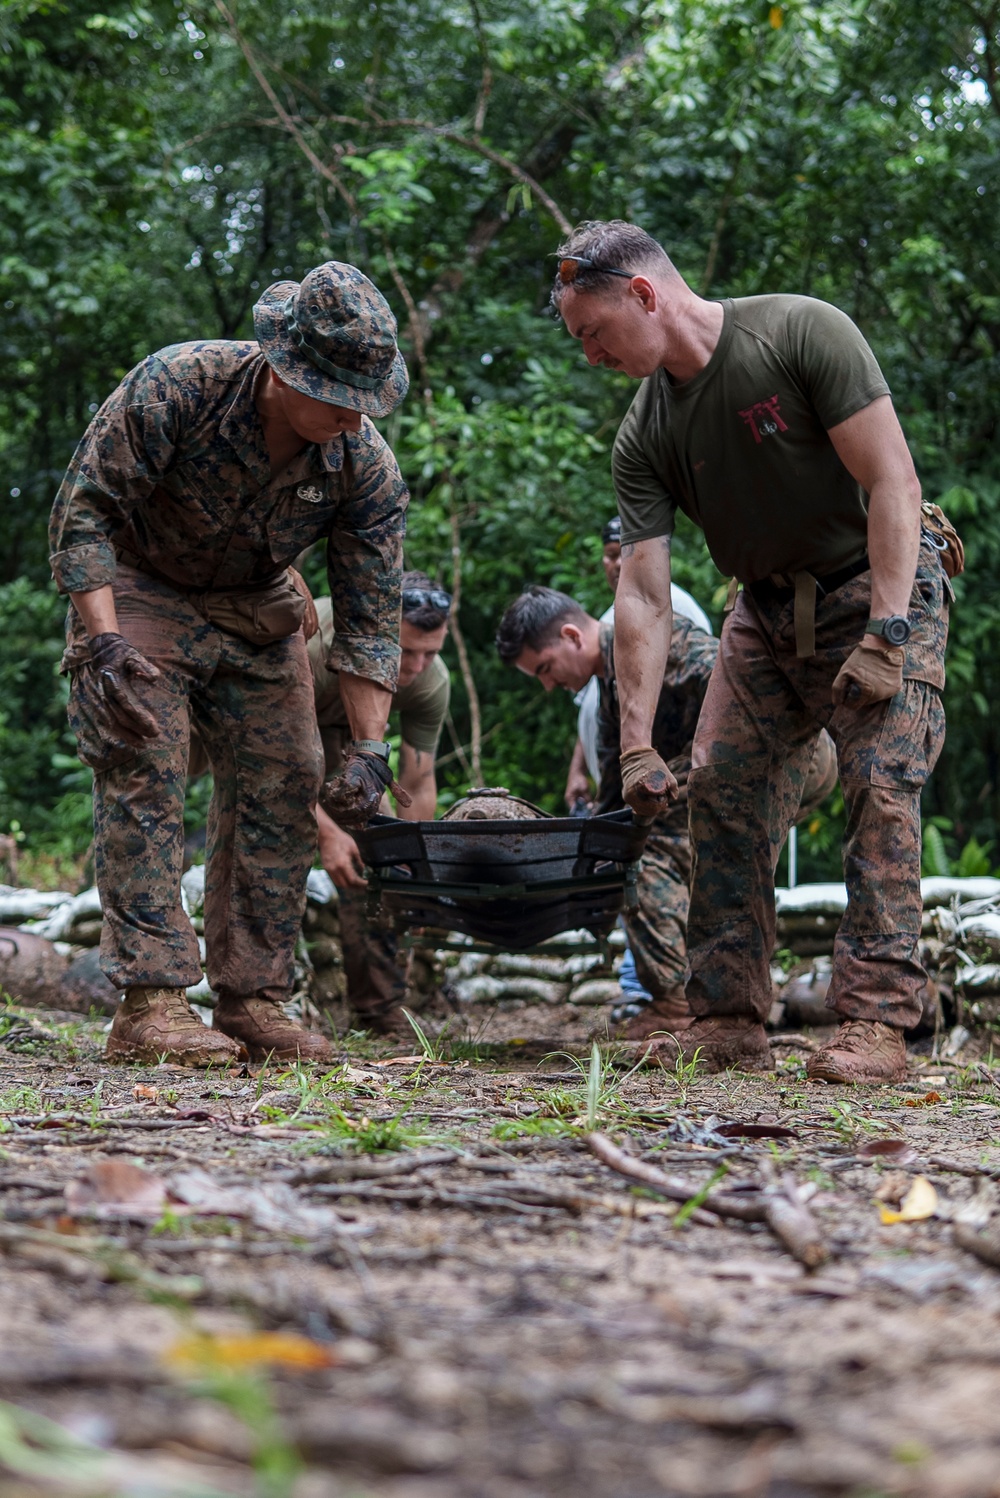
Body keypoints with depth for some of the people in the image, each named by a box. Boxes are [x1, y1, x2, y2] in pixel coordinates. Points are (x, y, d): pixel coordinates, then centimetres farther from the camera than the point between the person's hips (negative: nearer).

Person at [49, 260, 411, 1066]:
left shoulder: (369, 469, -20)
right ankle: (151, 1005, -22)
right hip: (137, 587, -4)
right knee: (144, 774, -18)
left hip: (257, 608, 4)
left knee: (284, 788, -3)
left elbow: (370, 621, -13)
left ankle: (252, 1000, 3)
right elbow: (83, 510, -25)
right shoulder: (176, 386, -32)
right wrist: (105, 644, -35)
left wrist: (369, 749, -21)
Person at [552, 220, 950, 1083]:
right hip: (767, 607, 6)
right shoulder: (645, 436, -6)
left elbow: (892, 481, -23)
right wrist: (636, 745, -14)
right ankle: (729, 1021, 2)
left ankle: (877, 1020, -20)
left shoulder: (803, 332, -21)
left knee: (881, 785, -19)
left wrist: (885, 636, -28)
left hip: (878, 585, -6)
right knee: (721, 791, -3)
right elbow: (642, 595, -8)